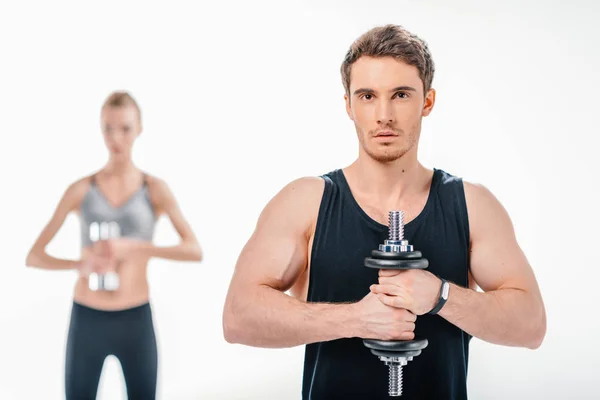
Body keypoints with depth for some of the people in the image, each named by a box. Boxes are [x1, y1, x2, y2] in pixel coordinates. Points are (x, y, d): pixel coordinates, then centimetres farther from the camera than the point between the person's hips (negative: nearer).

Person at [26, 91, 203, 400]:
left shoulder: (156, 189, -4)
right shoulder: (80, 189, -2)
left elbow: (195, 250, -15)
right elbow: (33, 257, -3)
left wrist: (132, 247, -25)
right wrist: (79, 265, -22)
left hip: (136, 320, 0)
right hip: (86, 320, 1)